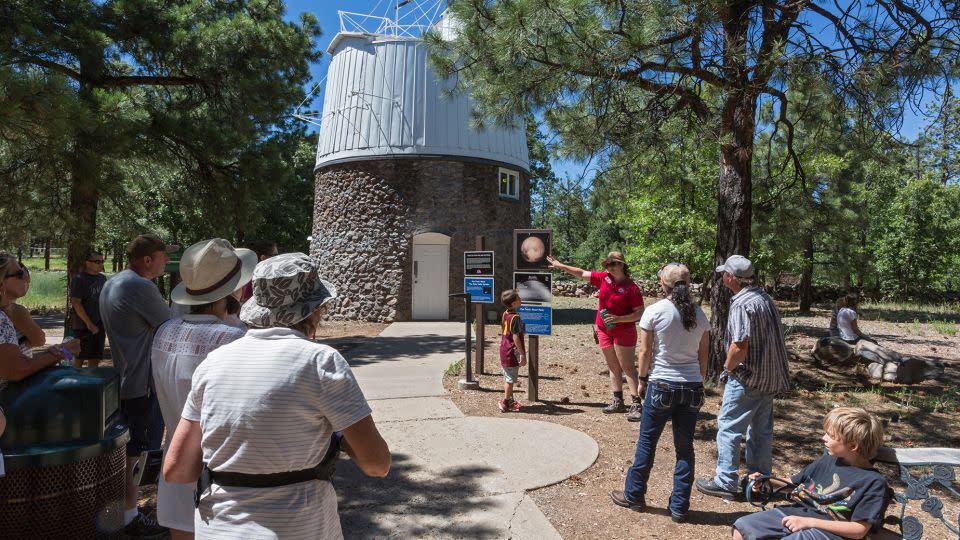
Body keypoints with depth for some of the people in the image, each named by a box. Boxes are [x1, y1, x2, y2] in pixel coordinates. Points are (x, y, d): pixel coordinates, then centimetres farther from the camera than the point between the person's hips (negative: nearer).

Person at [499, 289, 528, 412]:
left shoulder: (505, 314, 5)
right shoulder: (516, 318, -21)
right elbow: (515, 337, -23)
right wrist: (522, 354, -20)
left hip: (504, 350, 9)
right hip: (512, 352, -9)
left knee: (507, 377, 17)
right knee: (510, 379, 1)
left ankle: (510, 399, 29)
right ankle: (506, 403, 7)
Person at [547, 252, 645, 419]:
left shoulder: (631, 287, -14)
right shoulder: (603, 278, 1)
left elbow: (639, 313, -13)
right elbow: (581, 273, 10)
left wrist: (618, 319, -23)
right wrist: (560, 265, 11)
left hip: (624, 332, -6)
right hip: (604, 330, 6)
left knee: (627, 367, -5)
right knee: (613, 367, 12)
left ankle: (636, 404, -2)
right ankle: (618, 401, 20)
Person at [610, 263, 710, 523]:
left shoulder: (654, 311, -9)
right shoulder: (699, 314, 3)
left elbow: (645, 351, -6)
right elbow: (704, 355, 7)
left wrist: (642, 379, 6)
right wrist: (698, 381, 17)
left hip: (662, 385, -4)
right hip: (692, 388, 4)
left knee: (647, 443, 10)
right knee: (685, 447, 11)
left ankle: (633, 495, 23)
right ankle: (679, 507, 19)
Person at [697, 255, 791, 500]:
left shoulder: (741, 304, -20)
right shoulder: (765, 298, 8)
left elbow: (740, 345, -27)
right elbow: (773, 337, 14)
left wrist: (728, 367, -9)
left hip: (747, 378, -9)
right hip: (770, 376, 9)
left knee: (728, 427, 1)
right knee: (762, 429, 17)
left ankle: (726, 482, 7)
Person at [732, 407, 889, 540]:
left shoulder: (874, 482, -5)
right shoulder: (827, 459, 14)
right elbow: (795, 484, 24)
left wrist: (810, 522, -18)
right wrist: (767, 481, 3)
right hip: (794, 513, 6)